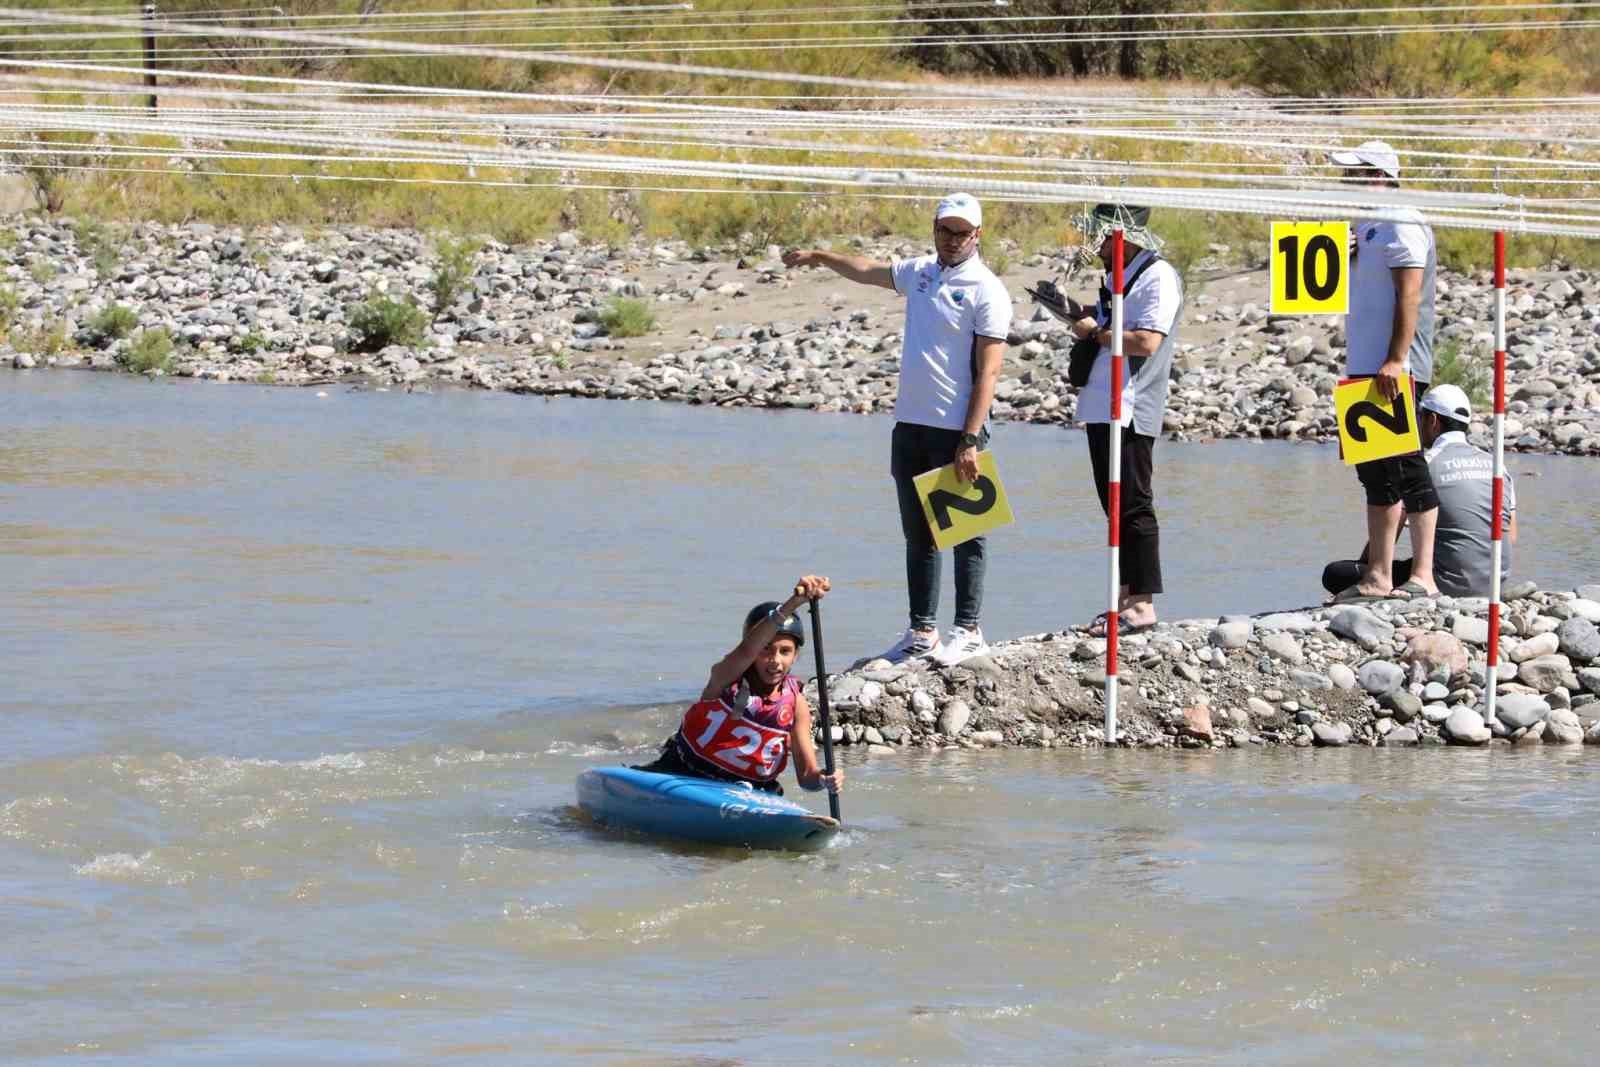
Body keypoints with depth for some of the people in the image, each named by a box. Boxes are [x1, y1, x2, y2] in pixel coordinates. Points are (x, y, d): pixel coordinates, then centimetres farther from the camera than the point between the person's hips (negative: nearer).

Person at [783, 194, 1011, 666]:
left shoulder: (986, 291, -9)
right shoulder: (919, 272, 12)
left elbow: (988, 371, -14)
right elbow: (867, 271, 33)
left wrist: (970, 440, -20)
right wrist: (819, 258, 42)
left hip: (957, 430, -7)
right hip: (911, 424, 7)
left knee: (965, 532, -3)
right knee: (917, 534, 10)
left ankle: (968, 631, 3)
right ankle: (922, 632, 15)